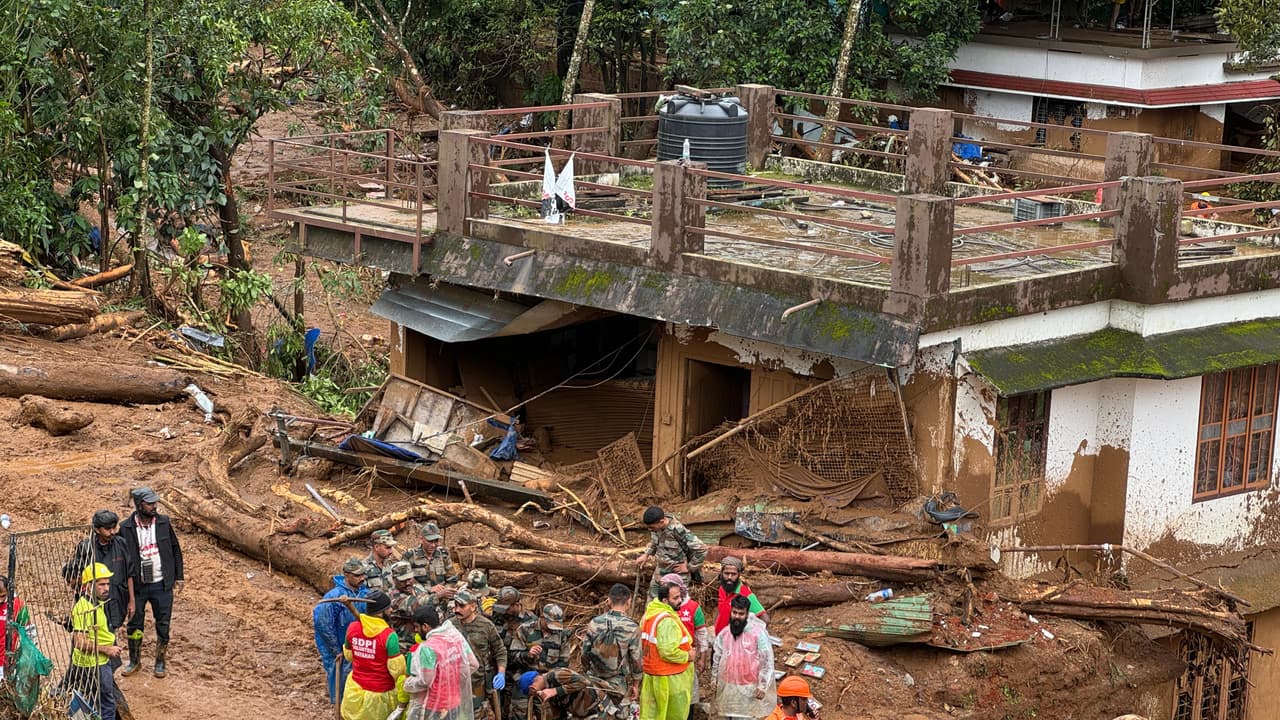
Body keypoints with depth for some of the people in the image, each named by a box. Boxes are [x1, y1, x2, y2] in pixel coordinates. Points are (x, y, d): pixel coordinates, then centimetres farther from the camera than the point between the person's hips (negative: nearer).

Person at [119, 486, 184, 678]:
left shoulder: (164, 523, -3)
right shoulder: (126, 528, -9)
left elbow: (175, 549, 6)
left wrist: (179, 576, 6)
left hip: (162, 585, 1)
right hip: (137, 585, -1)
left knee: (163, 626, 7)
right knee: (134, 625, 10)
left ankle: (160, 662, 22)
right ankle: (134, 661, 28)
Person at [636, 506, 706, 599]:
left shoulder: (677, 530, -30)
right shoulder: (656, 527, -9)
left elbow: (702, 549, -26)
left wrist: (689, 567, -17)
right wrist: (646, 554, 5)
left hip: (677, 575, -7)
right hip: (660, 574, 7)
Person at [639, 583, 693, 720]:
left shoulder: (649, 614, 7)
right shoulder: (667, 620, -23)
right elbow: (669, 652, -28)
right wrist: (687, 656, -12)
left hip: (650, 675, 9)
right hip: (669, 678, -9)